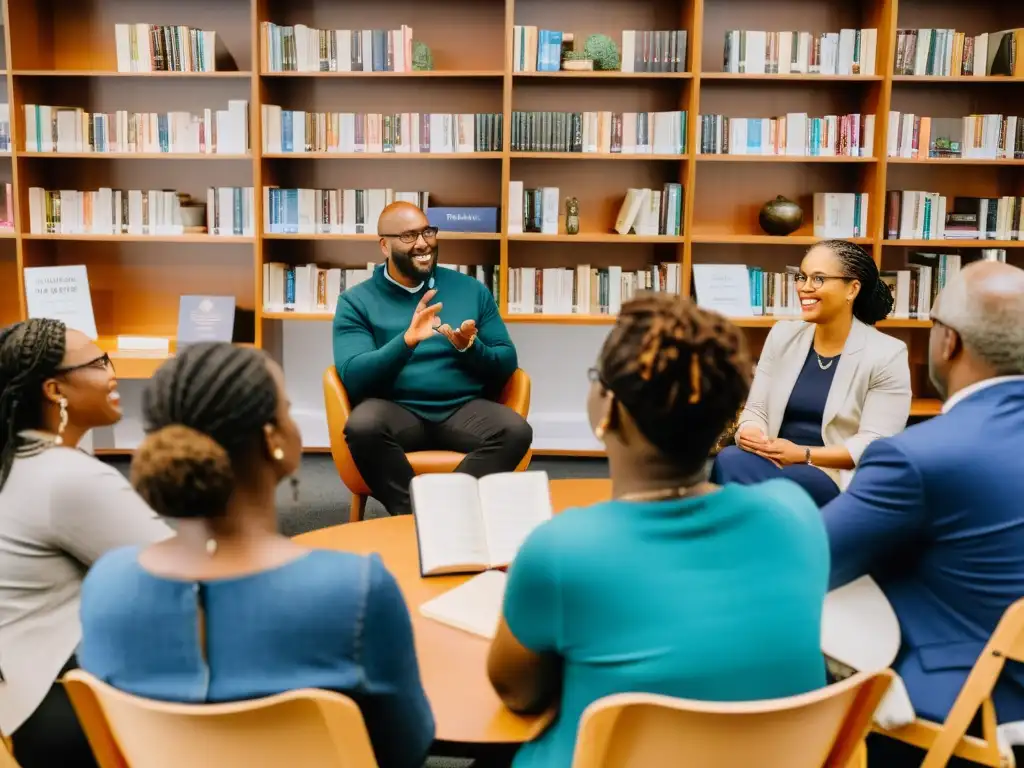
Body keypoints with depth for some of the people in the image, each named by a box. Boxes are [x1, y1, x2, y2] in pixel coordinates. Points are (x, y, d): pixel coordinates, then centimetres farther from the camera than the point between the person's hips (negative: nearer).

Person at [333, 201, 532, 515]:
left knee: (516, 431, -29)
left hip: (464, 408, 2)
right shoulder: (357, 301, 6)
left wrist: (471, 348, -11)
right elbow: (353, 377, -7)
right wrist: (406, 341, -23)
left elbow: (507, 363, 11)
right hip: (396, 410, -2)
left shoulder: (471, 289, 13)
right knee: (363, 426, -35)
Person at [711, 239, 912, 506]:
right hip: (774, 463, 5)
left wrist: (803, 455, -18)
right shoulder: (783, 335, 10)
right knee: (729, 461, -32)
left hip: (838, 479, -4)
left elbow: (875, 444, -9)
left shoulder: (886, 354, -3)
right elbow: (756, 408, 9)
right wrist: (750, 433, -15)